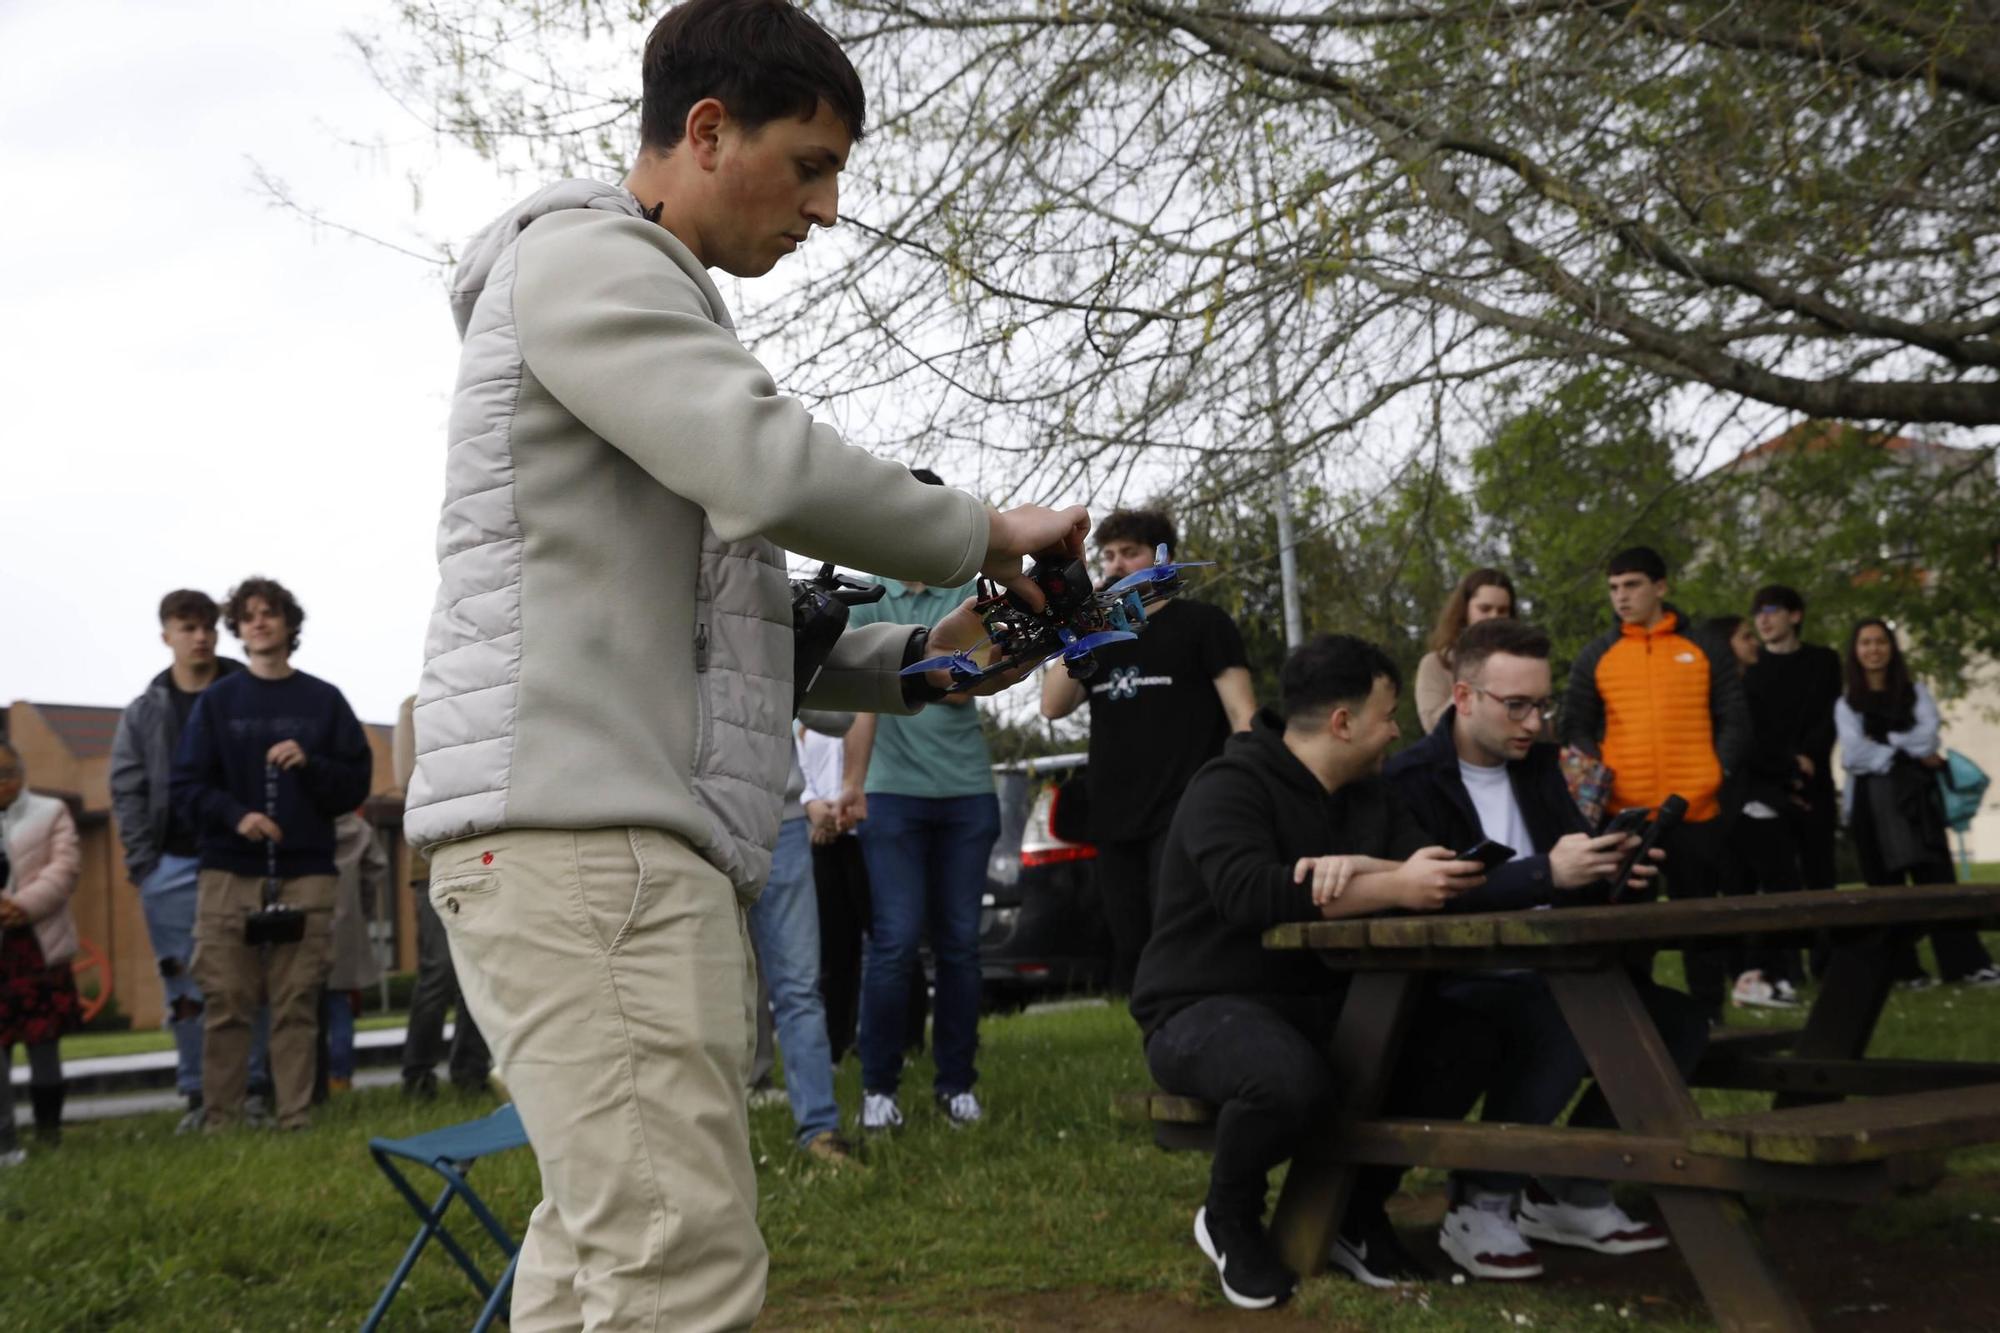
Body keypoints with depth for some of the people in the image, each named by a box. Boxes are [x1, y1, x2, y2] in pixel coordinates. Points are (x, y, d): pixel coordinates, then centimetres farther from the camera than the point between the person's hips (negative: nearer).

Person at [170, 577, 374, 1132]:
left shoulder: (324, 701, 10)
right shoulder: (217, 701, 10)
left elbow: (357, 781, 8)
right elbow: (187, 784, 5)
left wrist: (310, 764, -11)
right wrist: (235, 815, -12)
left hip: (306, 874, 0)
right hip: (229, 872, 0)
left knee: (297, 1004, 0)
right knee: (226, 1003, -1)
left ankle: (296, 1119, 3)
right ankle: (219, 1122, 4)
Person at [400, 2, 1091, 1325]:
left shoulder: (653, 299, 29)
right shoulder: (582, 254, -2)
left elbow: (719, 619, 27)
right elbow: (777, 469, -19)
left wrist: (922, 656, 13)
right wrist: (984, 535, -3)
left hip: (645, 839, 10)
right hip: (582, 828, -10)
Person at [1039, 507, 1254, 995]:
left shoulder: (1202, 622, 3)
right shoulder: (1100, 637, 20)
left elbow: (1242, 713, -4)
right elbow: (1053, 705, 7)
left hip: (1184, 820, -6)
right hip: (1116, 825, 6)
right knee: (1130, 954, 7)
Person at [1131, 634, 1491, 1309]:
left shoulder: (1368, 795, 10)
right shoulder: (1230, 785, -14)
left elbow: (1434, 868, -4)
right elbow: (1249, 892, -31)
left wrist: (1356, 867, -24)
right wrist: (1390, 887, -34)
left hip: (1323, 1007, 7)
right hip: (1205, 1009, -7)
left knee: (1461, 1038, -17)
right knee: (1294, 1080, -39)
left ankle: (1359, 1210, 4)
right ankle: (1229, 1219, -6)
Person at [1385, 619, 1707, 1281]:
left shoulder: (1537, 764, 13)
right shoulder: (1411, 780, -12)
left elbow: (1573, 851, 13)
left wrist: (1610, 863, -11)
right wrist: (1548, 874, -30)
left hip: (1546, 976, 8)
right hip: (1454, 986, -8)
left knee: (1679, 1021, -8)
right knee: (1566, 1027, -34)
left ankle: (1568, 1190, 1)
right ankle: (1476, 1207, -17)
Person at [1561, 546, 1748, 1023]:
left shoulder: (1705, 651, 9)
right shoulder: (1595, 657, 9)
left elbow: (1734, 721, 8)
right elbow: (1576, 727, 6)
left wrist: (1720, 773, -6)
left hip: (1697, 809, 0)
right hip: (1623, 812, 0)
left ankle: (1708, 1014, 16)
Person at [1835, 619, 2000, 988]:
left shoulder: (1915, 692, 13)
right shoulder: (1846, 703, 8)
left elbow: (1927, 736, -4)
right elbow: (1855, 754, -7)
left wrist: (1884, 744, -7)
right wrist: (1909, 753, -5)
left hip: (1916, 795, 1)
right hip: (1872, 801, 0)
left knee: (1937, 878, -7)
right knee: (1886, 885, 1)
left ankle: (1966, 962, -9)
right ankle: (1902, 968, 5)